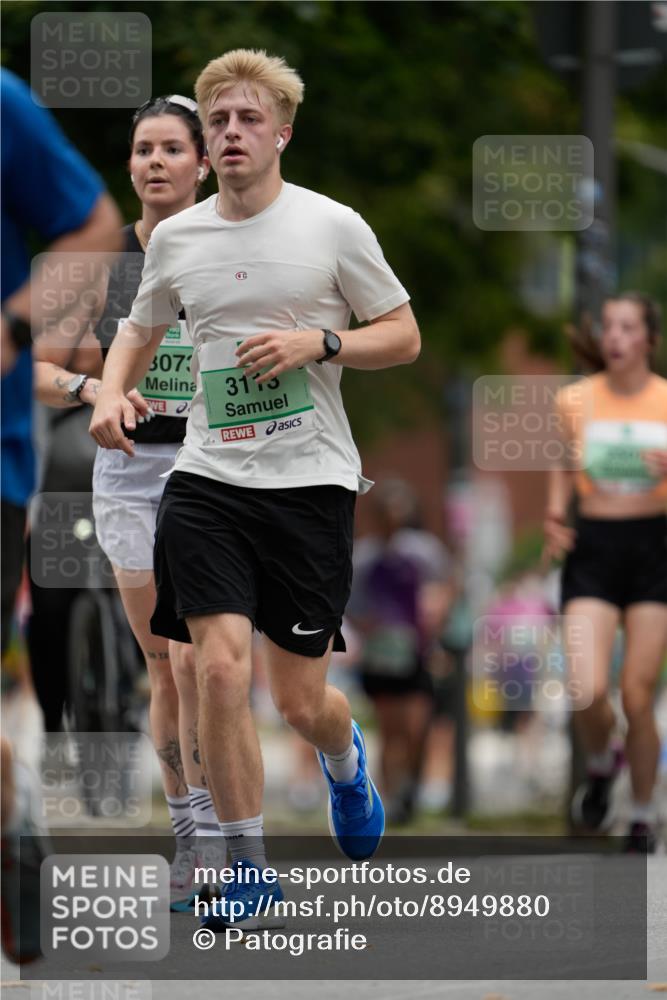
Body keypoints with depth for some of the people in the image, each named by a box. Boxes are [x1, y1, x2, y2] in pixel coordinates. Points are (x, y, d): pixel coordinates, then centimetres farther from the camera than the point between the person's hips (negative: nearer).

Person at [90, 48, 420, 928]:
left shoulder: (334, 227, -2)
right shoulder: (175, 237, 7)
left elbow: (404, 336, 4)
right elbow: (141, 331, 24)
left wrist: (318, 342, -13)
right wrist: (112, 392, 3)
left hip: (311, 483, -2)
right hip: (208, 481, 2)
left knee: (301, 700, 1)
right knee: (220, 665, -15)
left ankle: (346, 761, 40)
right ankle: (248, 870, -3)